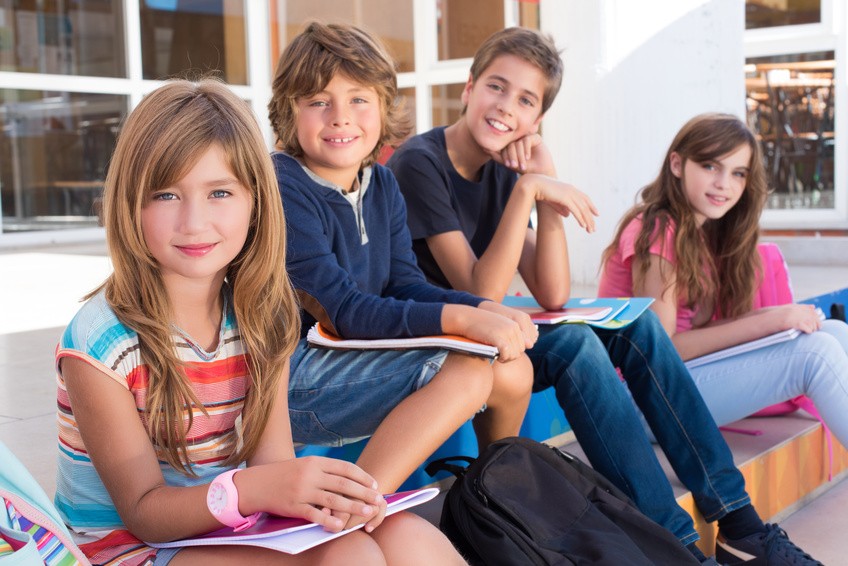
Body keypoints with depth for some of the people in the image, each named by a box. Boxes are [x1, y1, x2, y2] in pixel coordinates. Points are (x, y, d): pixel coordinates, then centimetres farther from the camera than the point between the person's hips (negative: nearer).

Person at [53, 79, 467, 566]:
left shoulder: (261, 319, -2)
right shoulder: (100, 343, -18)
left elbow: (272, 459, -5)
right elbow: (143, 511, -15)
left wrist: (321, 496, -29)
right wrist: (249, 488, -35)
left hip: (231, 526, 5)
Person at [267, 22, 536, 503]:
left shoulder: (381, 184, 9)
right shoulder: (283, 189, -16)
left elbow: (404, 284, 6)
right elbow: (341, 311, -22)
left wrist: (485, 309, -13)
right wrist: (459, 319, -30)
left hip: (357, 356, 8)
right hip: (286, 373, -8)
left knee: (513, 370, 2)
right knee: (465, 372, -23)